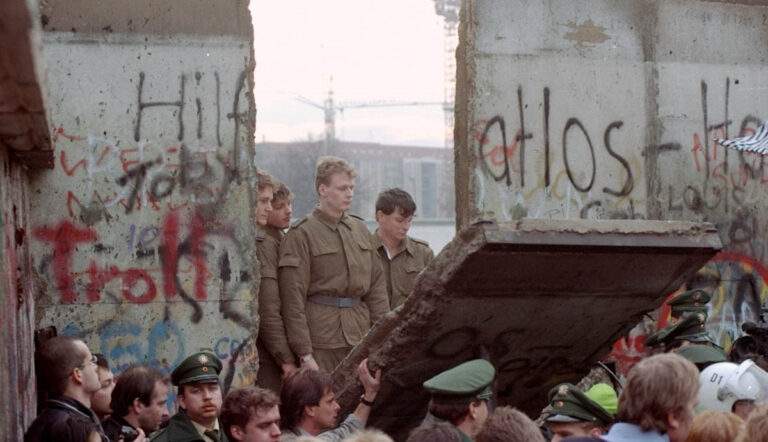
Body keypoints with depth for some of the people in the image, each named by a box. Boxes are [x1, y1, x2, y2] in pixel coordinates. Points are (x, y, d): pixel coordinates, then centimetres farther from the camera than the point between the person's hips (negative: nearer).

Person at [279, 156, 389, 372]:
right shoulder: (301, 234, -4)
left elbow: (377, 285, 17)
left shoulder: (360, 229, 16)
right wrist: (304, 353, -13)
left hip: (361, 337, 5)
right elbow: (293, 299, -8)